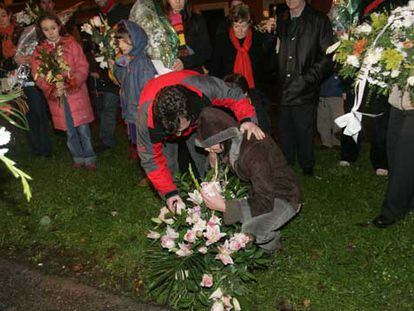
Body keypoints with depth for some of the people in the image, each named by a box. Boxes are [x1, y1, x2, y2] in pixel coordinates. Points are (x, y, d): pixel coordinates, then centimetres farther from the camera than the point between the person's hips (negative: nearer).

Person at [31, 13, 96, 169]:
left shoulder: (72, 44, 0)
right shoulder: (39, 51, 6)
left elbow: (83, 67, -6)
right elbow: (37, 75, 1)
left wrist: (69, 84, -19)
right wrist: (52, 89, -16)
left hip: (76, 93, -2)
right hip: (56, 97, 2)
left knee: (83, 128, 0)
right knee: (70, 131, 11)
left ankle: (89, 158, 16)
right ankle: (78, 158, 27)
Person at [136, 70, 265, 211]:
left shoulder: (204, 87, -47)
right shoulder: (146, 117, -42)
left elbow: (235, 96, -28)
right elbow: (151, 159, -27)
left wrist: (247, 119, -46)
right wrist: (169, 192, -27)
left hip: (198, 117, 1)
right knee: (168, 167, -9)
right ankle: (171, 210, 11)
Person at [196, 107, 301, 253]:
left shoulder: (254, 151, -35)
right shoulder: (230, 144, -10)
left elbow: (265, 203, -33)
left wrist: (224, 207, -33)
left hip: (283, 197, -8)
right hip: (261, 191, 8)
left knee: (249, 231, -31)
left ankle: (270, 243, 4)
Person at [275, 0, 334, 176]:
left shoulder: (319, 21, -1)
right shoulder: (282, 23, 17)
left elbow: (328, 56, -8)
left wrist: (308, 79, -15)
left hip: (305, 95, -5)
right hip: (284, 93, 5)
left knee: (304, 134, 4)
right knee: (285, 135, 13)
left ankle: (307, 171, 22)